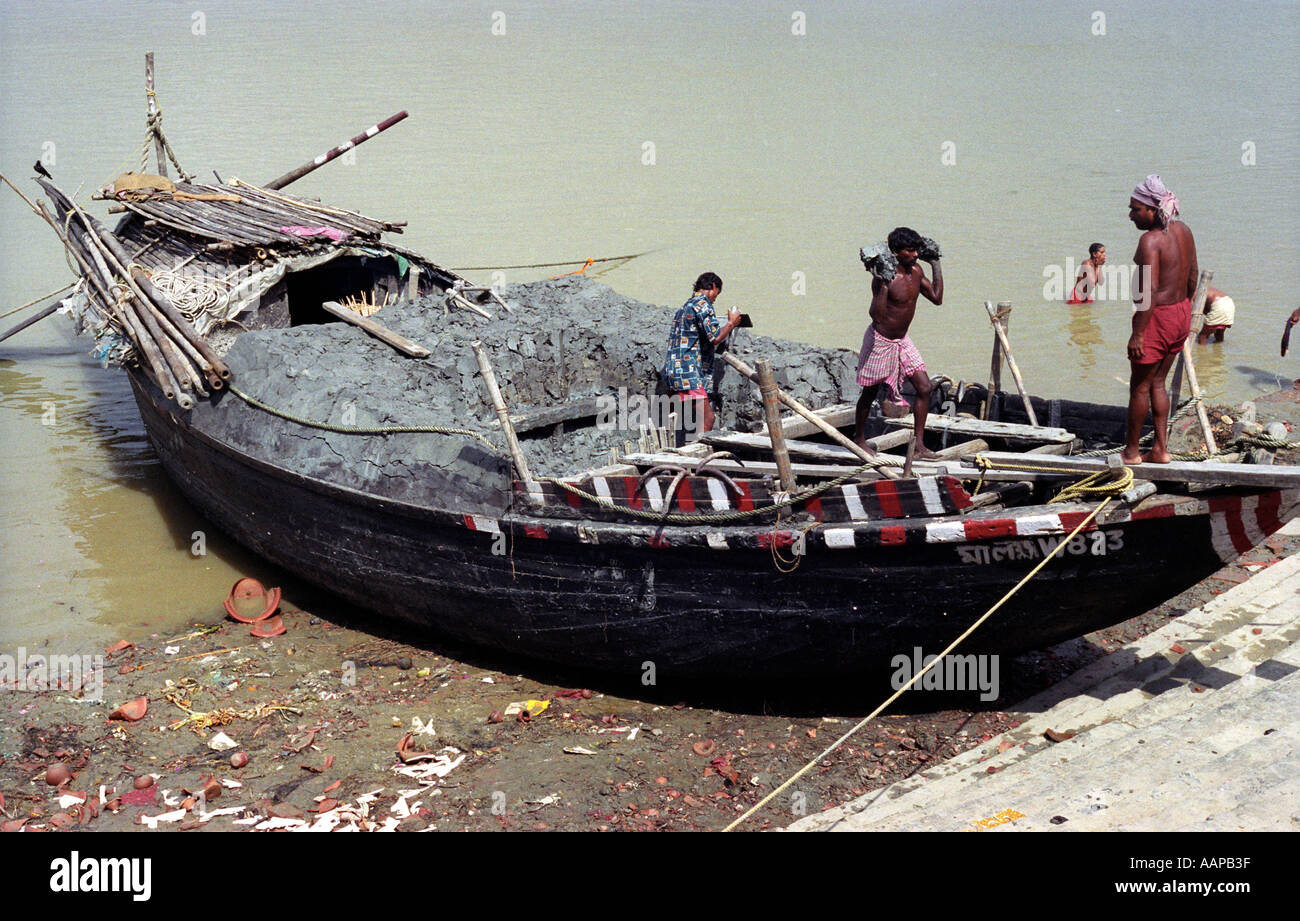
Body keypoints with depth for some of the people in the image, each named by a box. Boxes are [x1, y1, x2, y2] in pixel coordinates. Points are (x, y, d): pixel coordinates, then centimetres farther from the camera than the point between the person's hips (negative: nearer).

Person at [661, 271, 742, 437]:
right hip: (688, 374, -10)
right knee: (707, 419, -13)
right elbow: (715, 337, -16)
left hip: (673, 373, 10)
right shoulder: (702, 304, -6)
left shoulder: (684, 307, 24)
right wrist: (731, 323, 1)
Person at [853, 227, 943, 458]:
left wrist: (936, 266, 5)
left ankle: (919, 445, 4)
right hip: (881, 340, -7)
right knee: (870, 393, 7)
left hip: (903, 340, 7)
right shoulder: (884, 277, -23)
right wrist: (883, 285, -41)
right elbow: (876, 315, -32)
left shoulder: (916, 271, -1)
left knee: (924, 388, -1)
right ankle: (859, 437, 29)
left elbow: (936, 298, 8)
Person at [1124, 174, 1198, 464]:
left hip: (1158, 317, -9)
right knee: (1157, 382, 19)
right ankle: (1160, 449, 23)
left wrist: (1138, 334, -23)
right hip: (1181, 312, 9)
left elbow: (1150, 291, -26)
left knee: (1139, 386, 7)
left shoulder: (1150, 239, -21)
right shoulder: (1183, 231, 5)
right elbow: (1192, 275, 13)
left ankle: (1131, 450, 18)